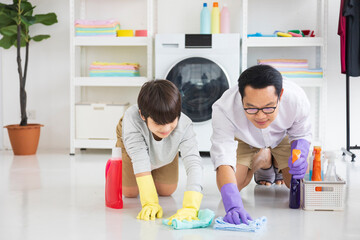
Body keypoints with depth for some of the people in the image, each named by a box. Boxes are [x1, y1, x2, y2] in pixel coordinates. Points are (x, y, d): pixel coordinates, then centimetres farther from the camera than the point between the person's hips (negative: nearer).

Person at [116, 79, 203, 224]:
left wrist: (190, 207, -66)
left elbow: (194, 164, -53)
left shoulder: (184, 126, -44)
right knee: (129, 192, 3)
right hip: (132, 141, -1)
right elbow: (140, 161, -47)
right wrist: (150, 203, -52)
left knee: (166, 191, 6)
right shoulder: (132, 119, -48)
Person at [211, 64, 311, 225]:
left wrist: (300, 156, -38)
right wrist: (233, 205, -63)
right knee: (231, 188, -14)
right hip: (244, 141, 0)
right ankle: (262, 160, 16)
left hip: (282, 136, 1)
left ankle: (278, 165, 26)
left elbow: (301, 134, -15)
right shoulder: (224, 109, -45)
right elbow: (223, 159, -49)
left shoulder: (297, 99, -39)